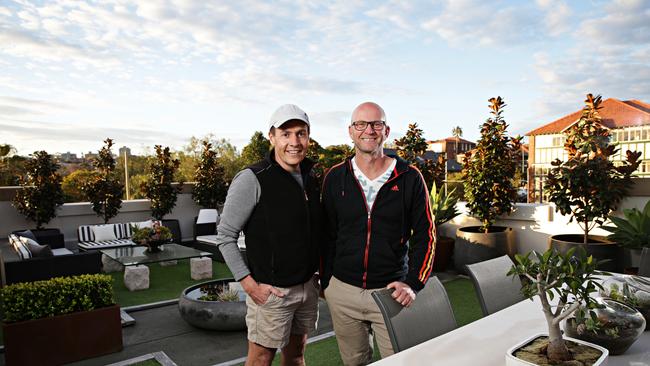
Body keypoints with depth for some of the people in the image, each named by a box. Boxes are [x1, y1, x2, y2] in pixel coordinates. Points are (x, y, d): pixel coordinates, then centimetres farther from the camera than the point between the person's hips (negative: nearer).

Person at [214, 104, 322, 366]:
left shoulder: (311, 178, 5)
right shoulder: (252, 180, -17)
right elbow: (225, 236, -14)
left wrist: (320, 274, 9)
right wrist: (249, 284, -17)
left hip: (308, 286, 6)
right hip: (271, 291, -6)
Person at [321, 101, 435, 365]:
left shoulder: (409, 178, -4)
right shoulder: (335, 178, 1)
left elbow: (425, 235, -1)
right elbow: (327, 235, 7)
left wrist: (413, 283, -10)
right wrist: (326, 283, 8)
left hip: (390, 292, -1)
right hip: (342, 291, 2)